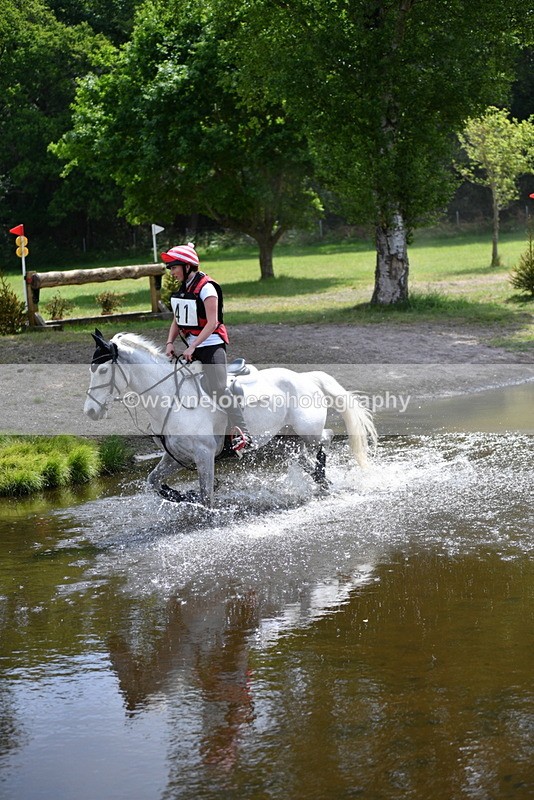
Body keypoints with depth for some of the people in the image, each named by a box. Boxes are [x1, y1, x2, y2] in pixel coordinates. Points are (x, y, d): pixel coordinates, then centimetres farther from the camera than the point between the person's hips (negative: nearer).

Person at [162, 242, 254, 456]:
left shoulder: (206, 288, -14)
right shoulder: (181, 289, 11)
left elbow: (212, 323, -19)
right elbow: (177, 321, 14)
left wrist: (192, 347, -24)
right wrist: (170, 343, -2)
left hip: (211, 344, -9)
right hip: (192, 346, 9)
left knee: (218, 389, -17)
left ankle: (242, 435, -19)